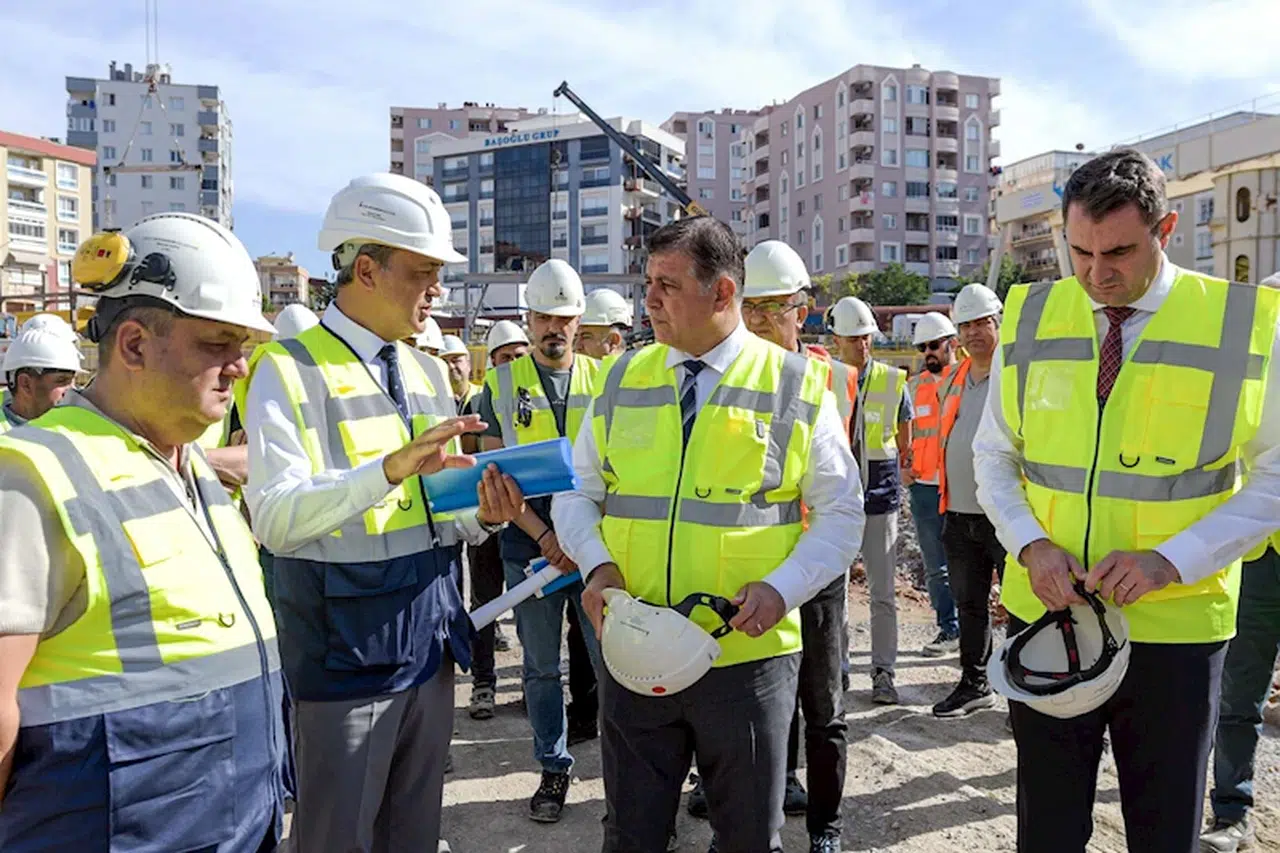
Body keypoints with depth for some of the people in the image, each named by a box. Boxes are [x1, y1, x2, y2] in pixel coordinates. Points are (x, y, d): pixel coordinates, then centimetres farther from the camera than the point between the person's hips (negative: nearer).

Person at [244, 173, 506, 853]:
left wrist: (481, 513, -8)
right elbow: (272, 517, -21)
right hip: (343, 648, -6)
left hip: (430, 636, 7)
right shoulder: (290, 370, -10)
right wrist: (391, 467, -32)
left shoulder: (429, 373, 11)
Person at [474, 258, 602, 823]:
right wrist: (543, 535, -11)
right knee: (541, 666, 11)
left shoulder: (603, 380, 4)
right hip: (529, 544, 0)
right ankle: (554, 769, 27)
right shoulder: (501, 385, 3)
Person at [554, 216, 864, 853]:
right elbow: (577, 491, 10)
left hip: (747, 653, -2)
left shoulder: (796, 386, -4)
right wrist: (597, 562, -9)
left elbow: (841, 512, 0)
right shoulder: (623, 379, 5)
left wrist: (782, 588, -15)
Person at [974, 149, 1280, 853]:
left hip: (1176, 626, -1)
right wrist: (1031, 544, -11)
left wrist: (1171, 561, -17)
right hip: (1044, 613, 2)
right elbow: (992, 457, 6)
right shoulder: (1029, 318, 0)